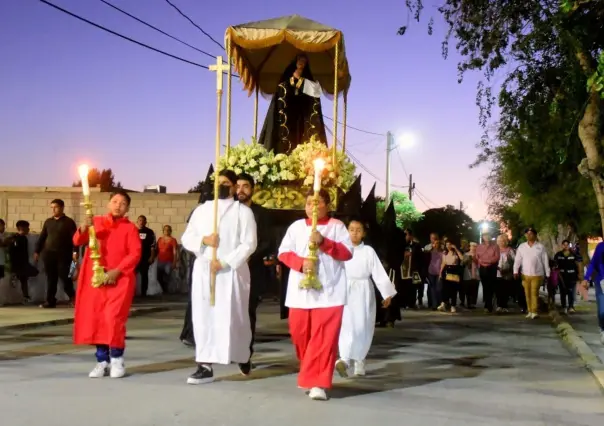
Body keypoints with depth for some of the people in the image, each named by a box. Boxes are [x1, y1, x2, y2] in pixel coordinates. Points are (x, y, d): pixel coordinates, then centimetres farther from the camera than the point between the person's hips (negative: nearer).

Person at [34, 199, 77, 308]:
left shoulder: (69, 222, 1)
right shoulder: (48, 221, 13)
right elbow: (42, 237, 18)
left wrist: (75, 253, -15)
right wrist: (37, 251, 13)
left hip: (63, 254, -4)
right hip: (48, 254, 4)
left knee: (64, 277, -6)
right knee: (51, 278, 6)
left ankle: (72, 297, 11)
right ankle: (50, 301, 11)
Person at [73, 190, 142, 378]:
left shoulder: (130, 228, 1)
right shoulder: (96, 222, 10)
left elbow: (135, 254, -6)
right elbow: (77, 241, 2)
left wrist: (117, 271, -15)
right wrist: (84, 228, -19)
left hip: (120, 279, -3)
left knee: (114, 318, -12)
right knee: (96, 319, 2)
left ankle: (117, 360, 4)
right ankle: (102, 361, 12)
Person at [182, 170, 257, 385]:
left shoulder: (243, 211, 2)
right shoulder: (201, 209, 15)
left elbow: (249, 243, -7)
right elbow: (186, 238, 12)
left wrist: (224, 262, -15)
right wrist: (203, 240, -9)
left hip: (231, 272, -4)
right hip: (203, 270, 4)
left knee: (231, 317, -1)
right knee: (203, 316, 0)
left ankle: (243, 358, 22)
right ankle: (205, 366, 1)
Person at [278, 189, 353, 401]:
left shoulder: (336, 226, 4)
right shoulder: (296, 226, 11)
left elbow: (348, 252, -4)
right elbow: (284, 252, 4)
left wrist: (324, 242, -16)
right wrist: (301, 263, -14)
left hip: (328, 292, -3)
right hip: (300, 291, 3)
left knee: (324, 338, -8)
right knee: (299, 334, 8)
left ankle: (318, 383, -5)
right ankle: (312, 373, 32)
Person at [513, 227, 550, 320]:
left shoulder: (540, 247, 0)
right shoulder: (521, 246, 5)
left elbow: (545, 261, 2)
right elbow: (517, 260, 0)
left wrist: (547, 274, 2)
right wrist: (516, 271, -12)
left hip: (537, 274, -3)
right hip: (525, 274, 3)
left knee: (534, 293, -9)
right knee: (528, 294, 7)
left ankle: (535, 312, -7)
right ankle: (530, 311, 15)